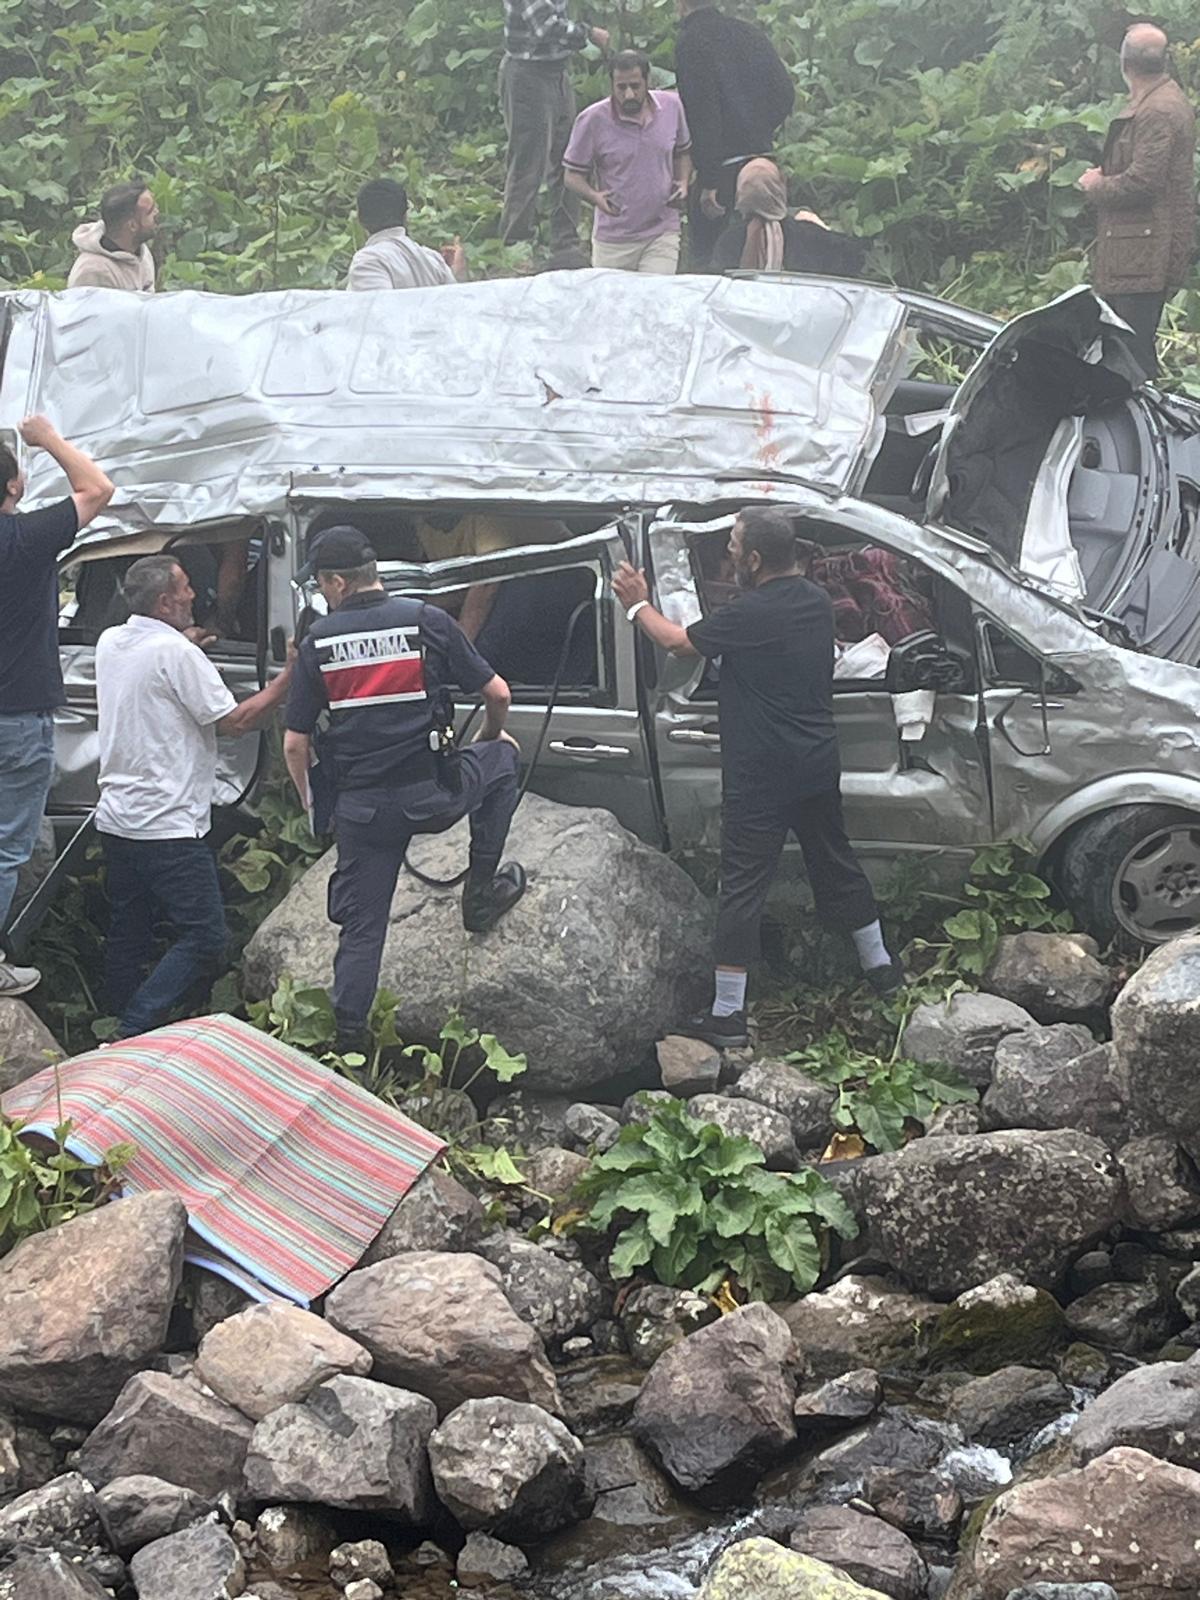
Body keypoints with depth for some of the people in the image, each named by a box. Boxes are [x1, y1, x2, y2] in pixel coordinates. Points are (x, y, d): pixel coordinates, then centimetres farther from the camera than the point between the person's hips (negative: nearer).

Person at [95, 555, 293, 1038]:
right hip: (169, 826, -9)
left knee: (127, 935, 15)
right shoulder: (177, 652, -15)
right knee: (203, 939, -6)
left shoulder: (110, 642, 9)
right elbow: (234, 721, -13)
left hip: (115, 818, 9)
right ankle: (135, 1033, -16)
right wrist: (288, 678, -8)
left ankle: (125, 1035, 19)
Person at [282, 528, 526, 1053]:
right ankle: (482, 890, 29)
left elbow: (295, 742, 0)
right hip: (431, 796, -1)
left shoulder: (318, 641, -1)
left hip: (358, 807, 2)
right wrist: (489, 736, 24)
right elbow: (498, 694, 1)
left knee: (360, 928, 11)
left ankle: (347, 1042, 9)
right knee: (503, 756, 28)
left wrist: (311, 803, 17)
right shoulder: (427, 622, -4)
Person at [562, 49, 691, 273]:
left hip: (663, 232, 1)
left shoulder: (672, 106, -1)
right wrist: (594, 196, -24)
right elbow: (573, 175, -4)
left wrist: (683, 183, -4)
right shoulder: (592, 120, -11)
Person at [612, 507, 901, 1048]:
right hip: (818, 765, 8)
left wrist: (638, 604, 9)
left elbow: (677, 641, -8)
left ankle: (728, 1015, 0)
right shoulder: (816, 602, 3)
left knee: (743, 885, -2)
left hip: (762, 777, -7)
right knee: (835, 863, 23)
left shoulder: (751, 615, -21)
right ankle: (881, 967, 36)